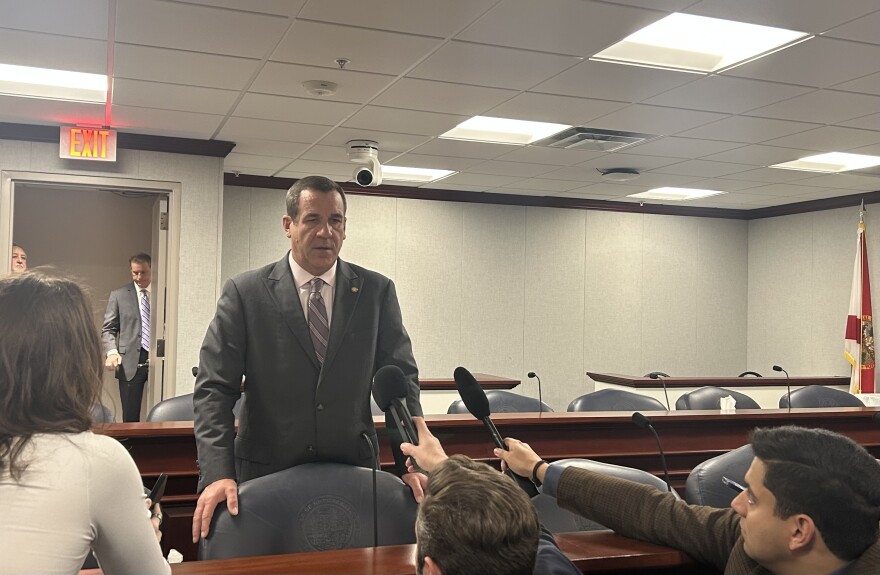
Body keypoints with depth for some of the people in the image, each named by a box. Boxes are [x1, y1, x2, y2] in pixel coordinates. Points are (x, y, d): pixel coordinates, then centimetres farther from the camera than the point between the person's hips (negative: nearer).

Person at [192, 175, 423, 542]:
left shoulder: (377, 292, 1)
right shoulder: (244, 293, -5)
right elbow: (214, 388, -7)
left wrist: (411, 462, -9)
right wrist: (217, 473, -18)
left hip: (353, 471, 2)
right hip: (266, 474, -1)